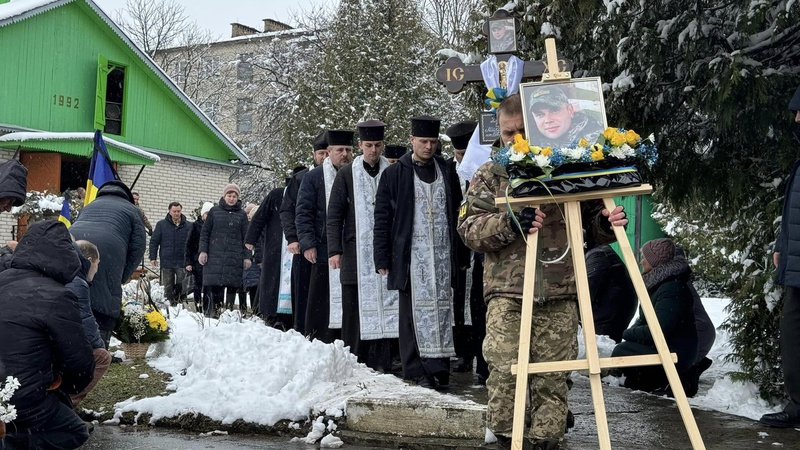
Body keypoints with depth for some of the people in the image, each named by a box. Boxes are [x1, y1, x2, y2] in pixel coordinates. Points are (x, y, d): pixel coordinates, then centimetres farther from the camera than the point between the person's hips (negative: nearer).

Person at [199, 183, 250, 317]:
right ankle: (215, 312, -4)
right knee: (216, 286, -7)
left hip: (235, 257, 1)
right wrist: (203, 251, 1)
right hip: (215, 255, -1)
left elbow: (246, 237, 10)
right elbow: (205, 232, 10)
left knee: (232, 286, -2)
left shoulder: (241, 215, 11)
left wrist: (247, 256, 4)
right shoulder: (214, 211, 10)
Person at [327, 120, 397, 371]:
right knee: (354, 309, 1)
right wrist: (334, 250, -2)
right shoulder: (347, 174, 7)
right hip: (355, 252, 0)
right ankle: (354, 361, 7)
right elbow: (334, 215, 6)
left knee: (384, 307, -2)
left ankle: (380, 364, 1)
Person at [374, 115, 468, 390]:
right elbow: (382, 218, 2)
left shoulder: (447, 173, 12)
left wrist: (460, 254, 11)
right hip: (411, 254, -2)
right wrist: (382, 258, -3)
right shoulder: (394, 175, 3)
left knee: (443, 306, 1)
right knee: (415, 309, -2)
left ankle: (440, 367, 4)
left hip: (443, 252, 3)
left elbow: (457, 213, 16)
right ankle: (417, 369, 1)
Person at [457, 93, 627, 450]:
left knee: (553, 378, 2)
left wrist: (606, 222, -6)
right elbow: (469, 230, 1)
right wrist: (508, 223, -16)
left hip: (560, 293, 1)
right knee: (504, 372, -11)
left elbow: (590, 226, 18)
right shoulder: (489, 175, 10)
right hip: (507, 292, -1)